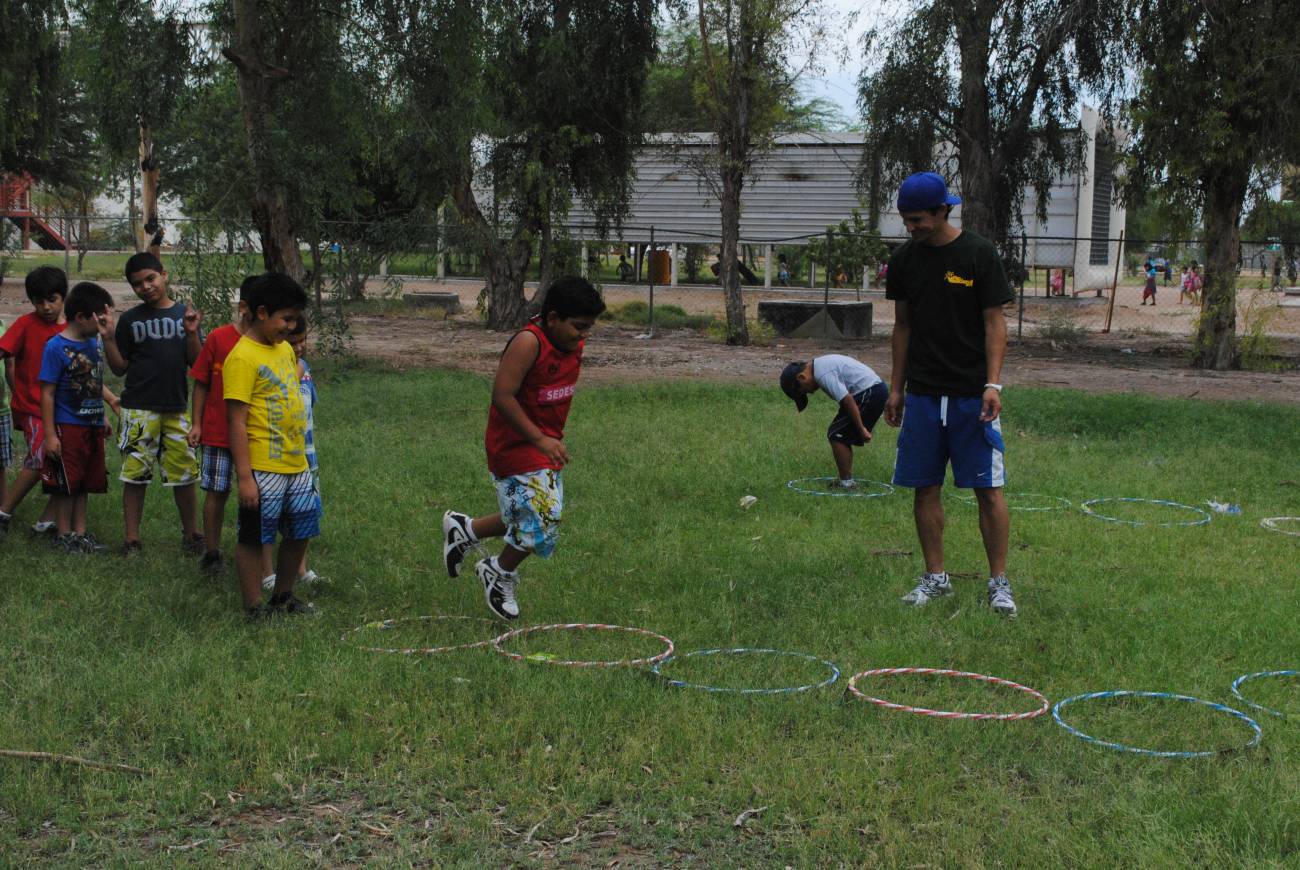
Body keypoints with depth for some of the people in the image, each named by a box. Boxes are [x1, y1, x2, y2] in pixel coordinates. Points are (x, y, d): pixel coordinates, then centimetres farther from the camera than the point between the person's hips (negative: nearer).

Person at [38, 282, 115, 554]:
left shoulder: (93, 343, 6)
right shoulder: (56, 347, -14)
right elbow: (47, 393, -14)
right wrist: (50, 434, -16)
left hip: (92, 426, 7)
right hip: (67, 427, -7)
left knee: (84, 483, 13)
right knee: (66, 483, 2)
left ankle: (80, 532, 22)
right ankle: (64, 534, 14)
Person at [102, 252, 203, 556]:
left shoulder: (185, 314, 5)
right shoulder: (130, 320, 3)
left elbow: (196, 363, 3)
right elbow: (119, 368, 4)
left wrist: (192, 333, -11)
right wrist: (108, 338, -9)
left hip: (176, 408, 1)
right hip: (139, 408, -1)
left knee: (184, 474, 6)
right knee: (135, 475, 2)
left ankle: (190, 534, 22)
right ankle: (132, 540, 12)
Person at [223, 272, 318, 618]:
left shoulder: (285, 349, 11)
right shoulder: (243, 357, -15)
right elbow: (236, 421, -17)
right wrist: (244, 477, -20)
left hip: (296, 464, 9)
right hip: (262, 469, -8)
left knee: (301, 531, 16)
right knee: (254, 537, 4)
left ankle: (283, 597, 32)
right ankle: (255, 608, 14)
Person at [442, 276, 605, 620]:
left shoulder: (573, 344, 2)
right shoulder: (528, 343, -24)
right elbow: (502, 395, -27)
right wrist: (539, 439, -28)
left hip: (546, 443, 9)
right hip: (515, 445, -9)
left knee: (529, 518, 16)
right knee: (540, 519, -9)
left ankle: (464, 529, 37)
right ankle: (499, 573, 17)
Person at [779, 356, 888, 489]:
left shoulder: (822, 374, -18)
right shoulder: (820, 365, 15)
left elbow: (847, 399, -21)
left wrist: (861, 429, -16)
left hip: (869, 393, -10)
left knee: (836, 435, -4)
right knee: (842, 435, 14)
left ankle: (846, 482, 0)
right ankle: (847, 479, 18)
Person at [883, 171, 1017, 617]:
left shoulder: (978, 254, -7)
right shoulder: (904, 259, 5)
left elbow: (995, 322, -6)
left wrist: (992, 384, -16)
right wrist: (895, 388, 12)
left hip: (971, 395, -4)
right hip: (922, 394, 4)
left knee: (988, 488, -4)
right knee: (925, 487, 6)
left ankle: (999, 581, 6)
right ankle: (935, 577, 17)